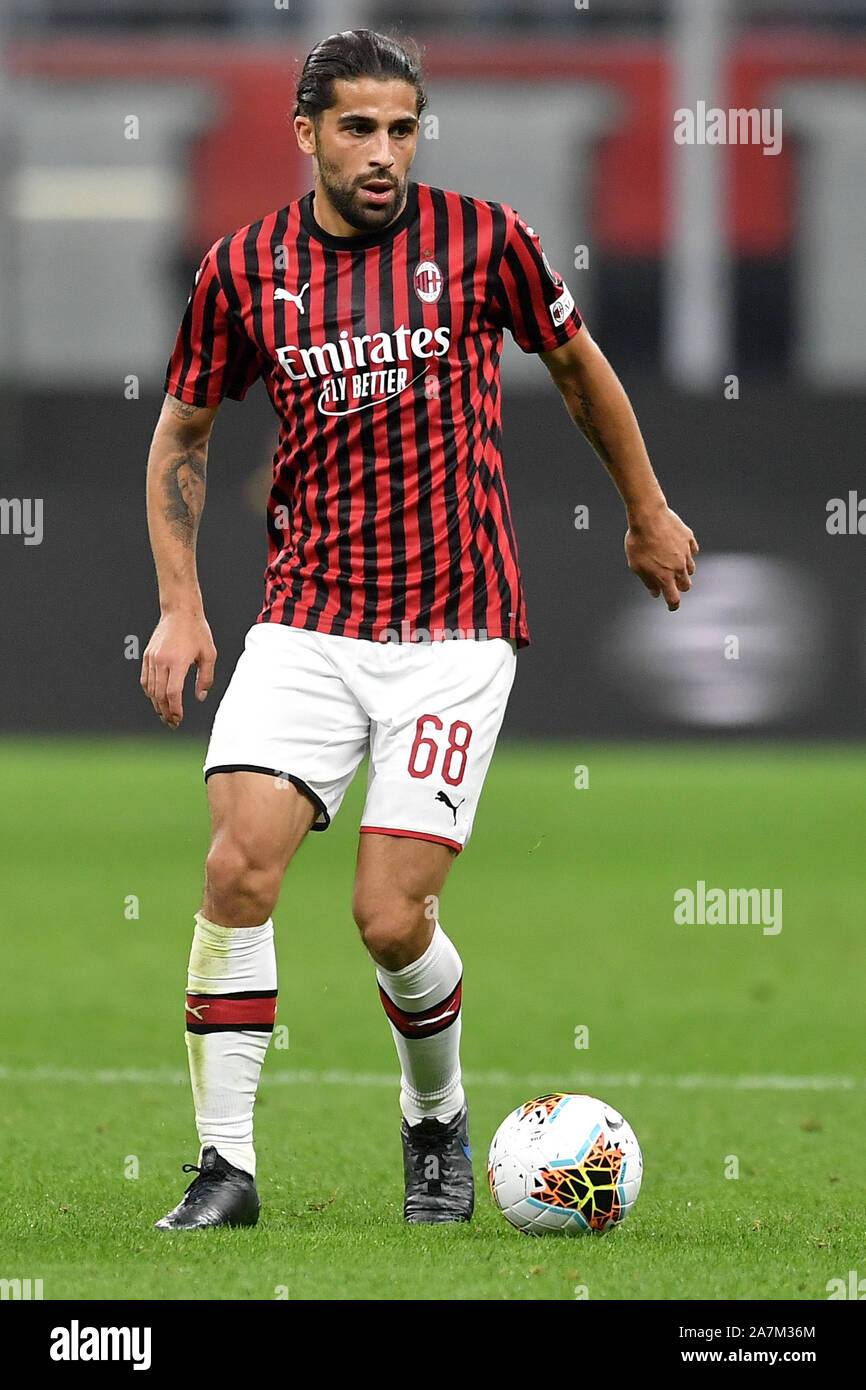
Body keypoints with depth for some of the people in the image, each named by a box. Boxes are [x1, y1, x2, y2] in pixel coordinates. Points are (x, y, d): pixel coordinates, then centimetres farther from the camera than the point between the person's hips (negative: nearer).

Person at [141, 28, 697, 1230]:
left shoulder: (482, 241, -3)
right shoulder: (244, 270, 1)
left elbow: (580, 367, 15)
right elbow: (184, 430, 15)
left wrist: (649, 515, 23)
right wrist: (180, 608, 6)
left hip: (457, 629, -2)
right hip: (307, 622, 2)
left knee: (392, 919, -9)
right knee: (238, 869, -15)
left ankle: (438, 1122, 21)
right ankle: (225, 1165, -5)